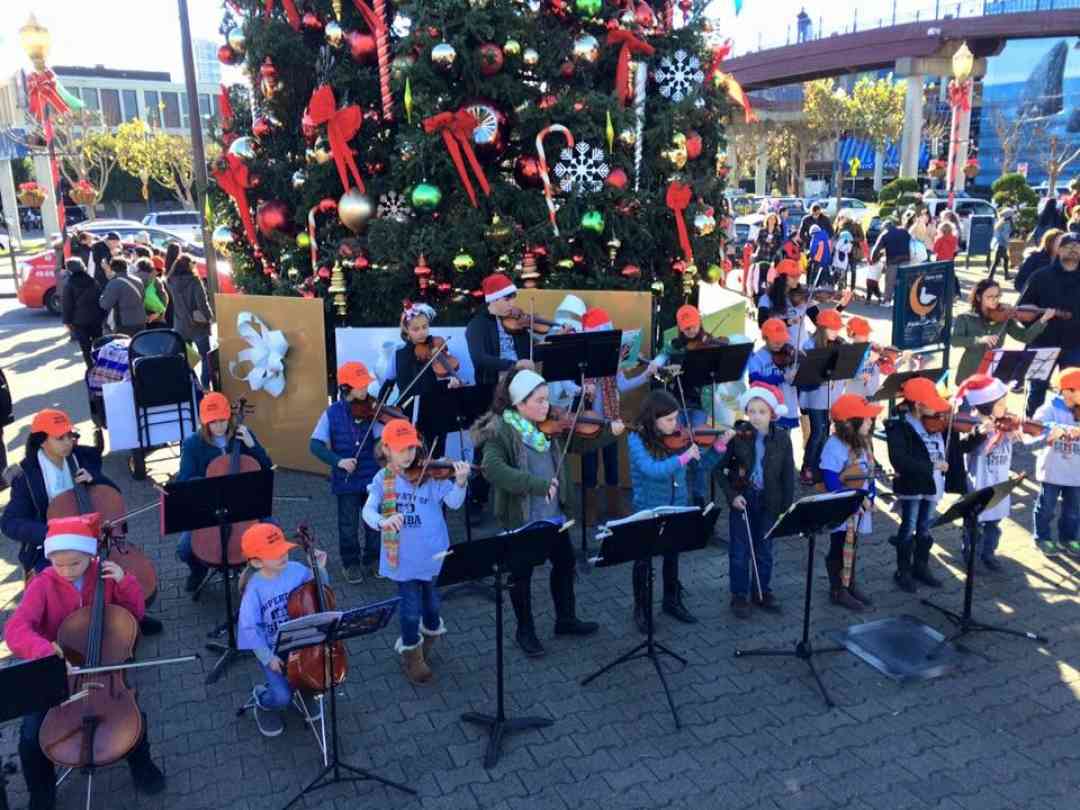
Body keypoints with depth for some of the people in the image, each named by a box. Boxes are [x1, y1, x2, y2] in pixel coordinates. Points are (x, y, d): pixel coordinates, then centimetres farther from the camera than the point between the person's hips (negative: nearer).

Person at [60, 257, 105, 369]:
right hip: (96, 318, 3)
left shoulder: (69, 284, -8)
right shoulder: (92, 280, 3)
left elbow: (66, 304, -7)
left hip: (79, 320, -3)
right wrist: (103, 315, 12)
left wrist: (67, 321, -2)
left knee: (85, 346, 1)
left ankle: (91, 368, -2)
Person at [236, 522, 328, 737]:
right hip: (272, 649, -4)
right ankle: (262, 699, 20)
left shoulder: (297, 570, -11)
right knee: (283, 698, -16)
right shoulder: (255, 589, -22)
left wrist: (320, 569, -11)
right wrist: (267, 658, -17)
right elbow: (250, 628, -17)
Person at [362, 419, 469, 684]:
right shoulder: (382, 479, -4)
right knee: (411, 608, 8)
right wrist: (383, 521, -35)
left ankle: (429, 635, 50)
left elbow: (454, 502, -14)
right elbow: (368, 510, -13)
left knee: (431, 604, 17)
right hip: (403, 557, 0)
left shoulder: (431, 474, -7)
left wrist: (460, 483, -35)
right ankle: (412, 657, 33)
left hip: (432, 553, 1)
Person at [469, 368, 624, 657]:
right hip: (521, 517, -7)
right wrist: (539, 484, -35)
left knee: (565, 562, 21)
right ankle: (525, 630, 33)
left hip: (554, 513, 7)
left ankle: (566, 619, 43)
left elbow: (581, 443, 9)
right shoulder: (500, 430, -18)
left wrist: (610, 431, -9)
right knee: (522, 573, 12)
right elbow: (493, 469, -31)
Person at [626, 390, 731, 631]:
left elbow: (704, 463, 4)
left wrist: (719, 445, -11)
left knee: (672, 556, 20)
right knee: (643, 559, 9)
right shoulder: (637, 439, -19)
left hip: (677, 507, 4)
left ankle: (673, 601, 39)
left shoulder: (678, 436, -4)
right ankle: (640, 608, 28)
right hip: (648, 510, -4)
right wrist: (684, 456, -31)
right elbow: (652, 470, -33)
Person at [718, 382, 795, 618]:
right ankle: (739, 595, 22)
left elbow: (788, 474, -1)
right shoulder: (737, 436, -10)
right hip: (742, 498, -1)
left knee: (764, 549, 15)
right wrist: (731, 495, -13)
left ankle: (762, 591, 32)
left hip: (769, 501, 1)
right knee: (739, 550, 7)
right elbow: (721, 469, -4)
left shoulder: (782, 438, -6)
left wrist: (787, 505, -4)